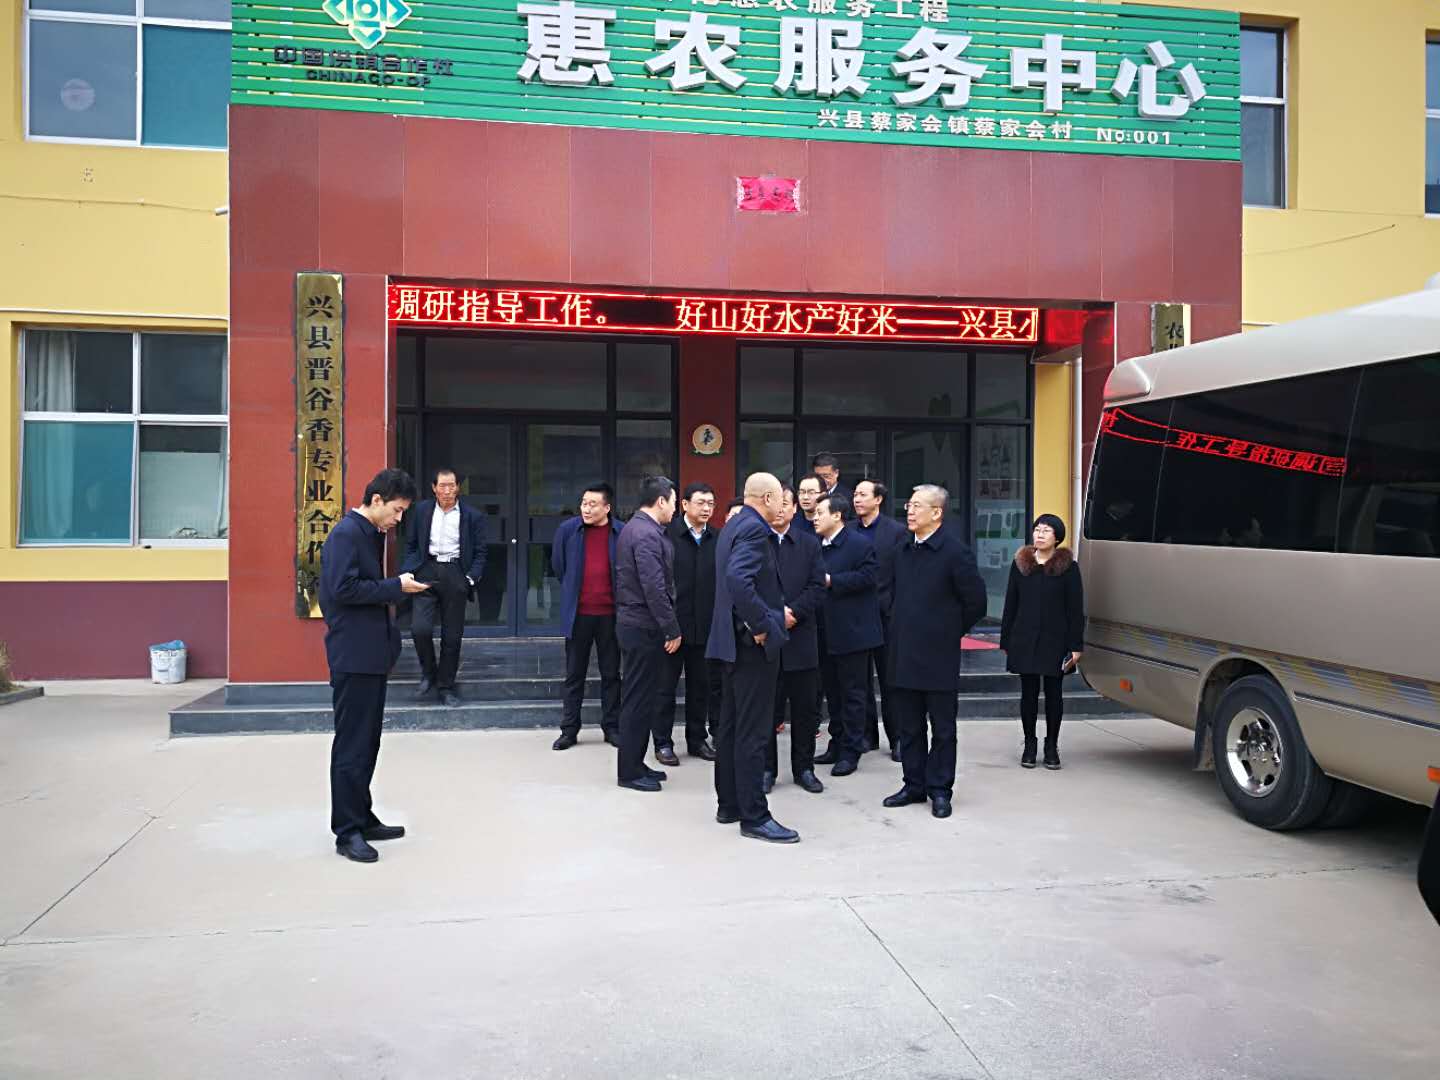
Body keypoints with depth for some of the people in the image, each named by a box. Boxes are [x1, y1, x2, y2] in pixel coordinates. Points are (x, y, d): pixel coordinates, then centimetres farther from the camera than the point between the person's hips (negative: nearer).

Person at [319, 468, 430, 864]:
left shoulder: (372, 533, 15)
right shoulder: (346, 533, -13)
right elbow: (343, 589, -22)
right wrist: (396, 587, -16)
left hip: (372, 653, 10)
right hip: (353, 656, -10)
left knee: (367, 742, 15)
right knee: (352, 744, -3)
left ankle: (362, 818, 25)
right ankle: (347, 831, 4)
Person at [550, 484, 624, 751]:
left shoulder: (621, 533, -6)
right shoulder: (567, 529, -3)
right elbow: (558, 565, 10)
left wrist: (620, 600, 8)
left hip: (610, 614, -1)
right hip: (577, 613, 1)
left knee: (611, 674, 10)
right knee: (574, 674, 9)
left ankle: (612, 727, 20)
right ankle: (569, 729, 17)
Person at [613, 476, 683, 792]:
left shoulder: (633, 528, 13)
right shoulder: (647, 534, -19)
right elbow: (654, 588, -24)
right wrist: (672, 629, -18)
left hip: (632, 621, 10)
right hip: (645, 627, -10)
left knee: (638, 697, 16)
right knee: (639, 698, -3)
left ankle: (634, 763, 24)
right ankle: (629, 772, 5)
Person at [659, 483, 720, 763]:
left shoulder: (715, 540, 5)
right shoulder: (668, 534, -8)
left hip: (704, 627, 4)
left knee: (702, 685, 12)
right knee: (666, 685, 5)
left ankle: (697, 738, 25)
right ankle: (663, 743, 15)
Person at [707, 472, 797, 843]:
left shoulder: (734, 525, 14)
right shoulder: (754, 529, -16)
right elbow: (738, 577, -31)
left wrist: (776, 609, 17)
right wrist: (761, 625, -22)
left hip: (735, 639, 10)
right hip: (755, 643, -10)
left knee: (731, 726, 15)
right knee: (752, 732, -5)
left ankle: (729, 805, 24)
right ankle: (754, 816, 1)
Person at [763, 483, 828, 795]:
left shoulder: (809, 544, 8)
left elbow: (817, 589, 0)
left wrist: (792, 611, -13)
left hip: (800, 638, 2)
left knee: (805, 708, 8)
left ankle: (803, 768, 20)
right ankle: (766, 768, 17)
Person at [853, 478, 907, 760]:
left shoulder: (896, 531, -3)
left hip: (884, 614, -3)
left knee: (889, 680, 3)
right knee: (860, 679, 9)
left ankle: (897, 738, 12)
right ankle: (868, 734, 20)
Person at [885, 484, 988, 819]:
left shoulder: (954, 551, -10)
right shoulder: (903, 551, 10)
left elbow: (976, 602, -8)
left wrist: (950, 632, 0)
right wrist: (901, 628, 14)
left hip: (938, 655, -6)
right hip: (904, 654, 6)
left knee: (942, 727, 5)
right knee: (909, 726, 12)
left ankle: (939, 790, 14)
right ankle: (914, 785, 23)